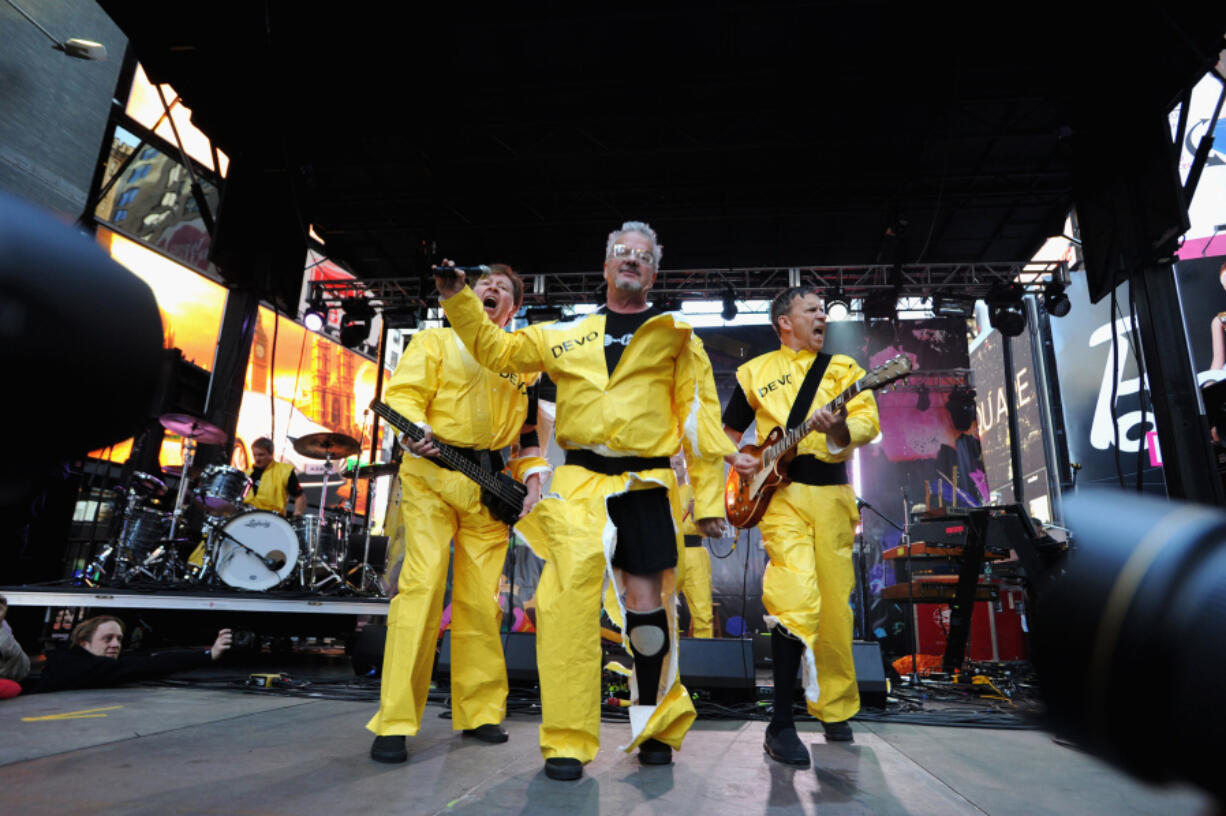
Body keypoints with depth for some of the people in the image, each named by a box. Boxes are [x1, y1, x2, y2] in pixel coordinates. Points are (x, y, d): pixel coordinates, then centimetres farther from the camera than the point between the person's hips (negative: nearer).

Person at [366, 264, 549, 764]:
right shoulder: (435, 341, 12)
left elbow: (528, 428, 19)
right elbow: (404, 394, -2)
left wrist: (533, 476, 5)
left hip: (491, 488, 3)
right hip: (433, 477, -3)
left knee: (482, 598, 4)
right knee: (423, 584, -13)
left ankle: (479, 712, 17)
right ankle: (395, 722, -4)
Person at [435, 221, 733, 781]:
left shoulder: (676, 336, 10)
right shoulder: (567, 334, 16)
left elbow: (700, 420, 5)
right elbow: (496, 350, 22)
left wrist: (709, 497, 0)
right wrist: (457, 299, 11)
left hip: (647, 485, -1)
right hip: (579, 481, 1)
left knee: (646, 601, 4)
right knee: (569, 593, -13)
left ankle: (655, 726, 27)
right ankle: (567, 740, 1)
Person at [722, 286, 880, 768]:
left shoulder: (843, 368, 13)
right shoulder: (755, 371, 11)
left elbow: (869, 422, -1)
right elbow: (730, 430, 18)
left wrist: (841, 430, -23)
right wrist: (736, 458, -3)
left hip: (833, 496, 3)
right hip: (781, 495, -2)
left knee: (835, 606, 9)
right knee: (796, 600, -17)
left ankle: (835, 710, 30)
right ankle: (781, 724, -6)